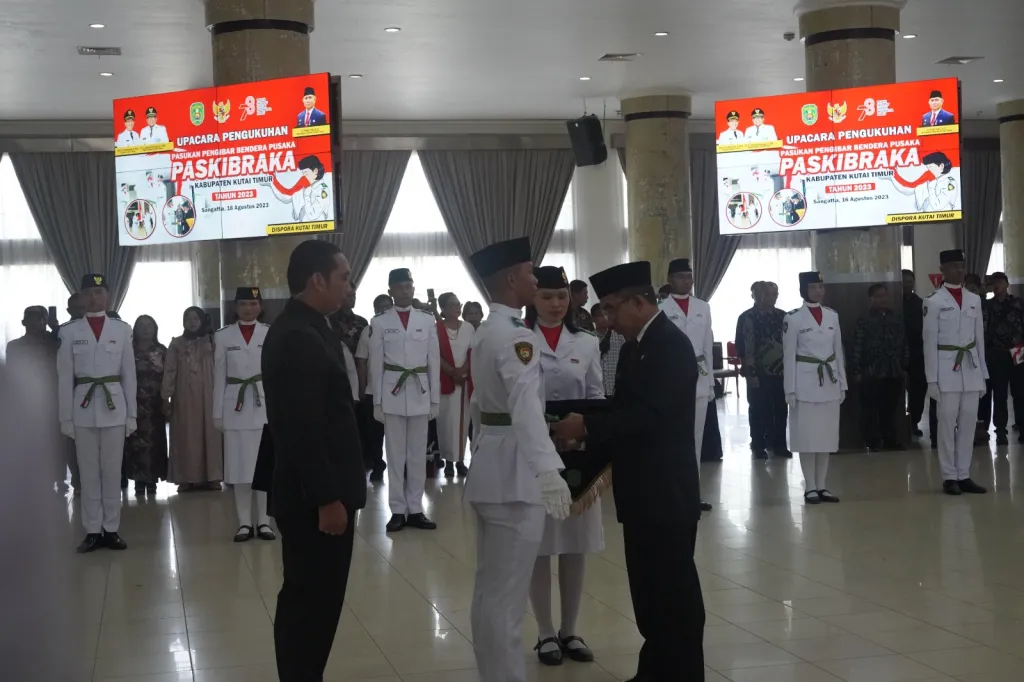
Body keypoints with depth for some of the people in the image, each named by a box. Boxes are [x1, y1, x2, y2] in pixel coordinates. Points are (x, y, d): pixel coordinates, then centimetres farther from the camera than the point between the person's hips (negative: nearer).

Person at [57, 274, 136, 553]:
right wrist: (65, 417, -1)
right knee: (88, 473, 4)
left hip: (114, 407, 0)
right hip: (83, 408, 0)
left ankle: (111, 530, 12)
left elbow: (129, 374, 6)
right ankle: (93, 531, 11)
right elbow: (64, 378, 3)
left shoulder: (122, 330, 5)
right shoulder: (69, 331, 3)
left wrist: (132, 414, 3)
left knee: (112, 472, 4)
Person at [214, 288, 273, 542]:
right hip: (235, 406, 1)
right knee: (240, 465, 3)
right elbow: (219, 376, 7)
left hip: (265, 404, 0)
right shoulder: (223, 336, 5)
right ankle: (244, 523, 10)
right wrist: (217, 412, 4)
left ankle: (263, 521, 10)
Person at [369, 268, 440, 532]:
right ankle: (398, 510, 9)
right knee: (395, 453, 3)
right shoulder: (380, 322, 1)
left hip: (420, 392, 2)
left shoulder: (427, 320, 5)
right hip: (392, 392, -1)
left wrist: (435, 398, 4)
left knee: (418, 454, 6)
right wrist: (377, 401, -2)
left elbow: (434, 361, 6)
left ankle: (415, 510, 13)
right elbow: (376, 364, 2)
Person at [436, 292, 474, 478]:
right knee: (446, 421, -3)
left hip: (465, 381, 3)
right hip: (444, 380, -3)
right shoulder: (436, 328, -3)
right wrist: (453, 372, -13)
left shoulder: (468, 328, 7)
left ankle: (461, 459, 10)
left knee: (462, 420, 4)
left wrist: (463, 370, -11)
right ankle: (449, 460, 3)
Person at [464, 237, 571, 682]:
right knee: (507, 594, -3)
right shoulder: (515, 335, -18)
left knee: (489, 588, 18)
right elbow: (526, 406, -32)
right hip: (514, 470, -10)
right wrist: (548, 471, -42)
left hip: (488, 466, 10)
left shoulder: (486, 332, 12)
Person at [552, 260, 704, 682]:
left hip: (666, 494, -9)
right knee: (649, 586, 15)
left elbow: (649, 415, -25)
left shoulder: (671, 345, -16)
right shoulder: (635, 346, 15)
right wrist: (586, 427, -3)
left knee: (674, 588, 0)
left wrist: (587, 426, -22)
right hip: (643, 493, 9)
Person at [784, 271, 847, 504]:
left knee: (827, 434, 7)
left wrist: (842, 383, 9)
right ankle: (810, 487, 6)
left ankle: (822, 486, 13)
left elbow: (838, 351, 12)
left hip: (829, 381, 5)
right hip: (805, 381, -4)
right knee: (807, 435, -1)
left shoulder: (832, 316, 8)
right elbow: (788, 355, -6)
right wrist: (790, 389, -10)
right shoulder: (793, 318, -6)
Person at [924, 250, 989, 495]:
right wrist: (932, 379, -8)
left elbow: (979, 338, 13)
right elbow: (930, 342, -5)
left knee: (969, 423, 6)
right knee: (947, 423, -1)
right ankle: (949, 477, 6)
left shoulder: (974, 299, 10)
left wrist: (983, 374, 10)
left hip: (971, 367, 5)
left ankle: (964, 476, 13)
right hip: (946, 368, -5)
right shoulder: (933, 301, -5)